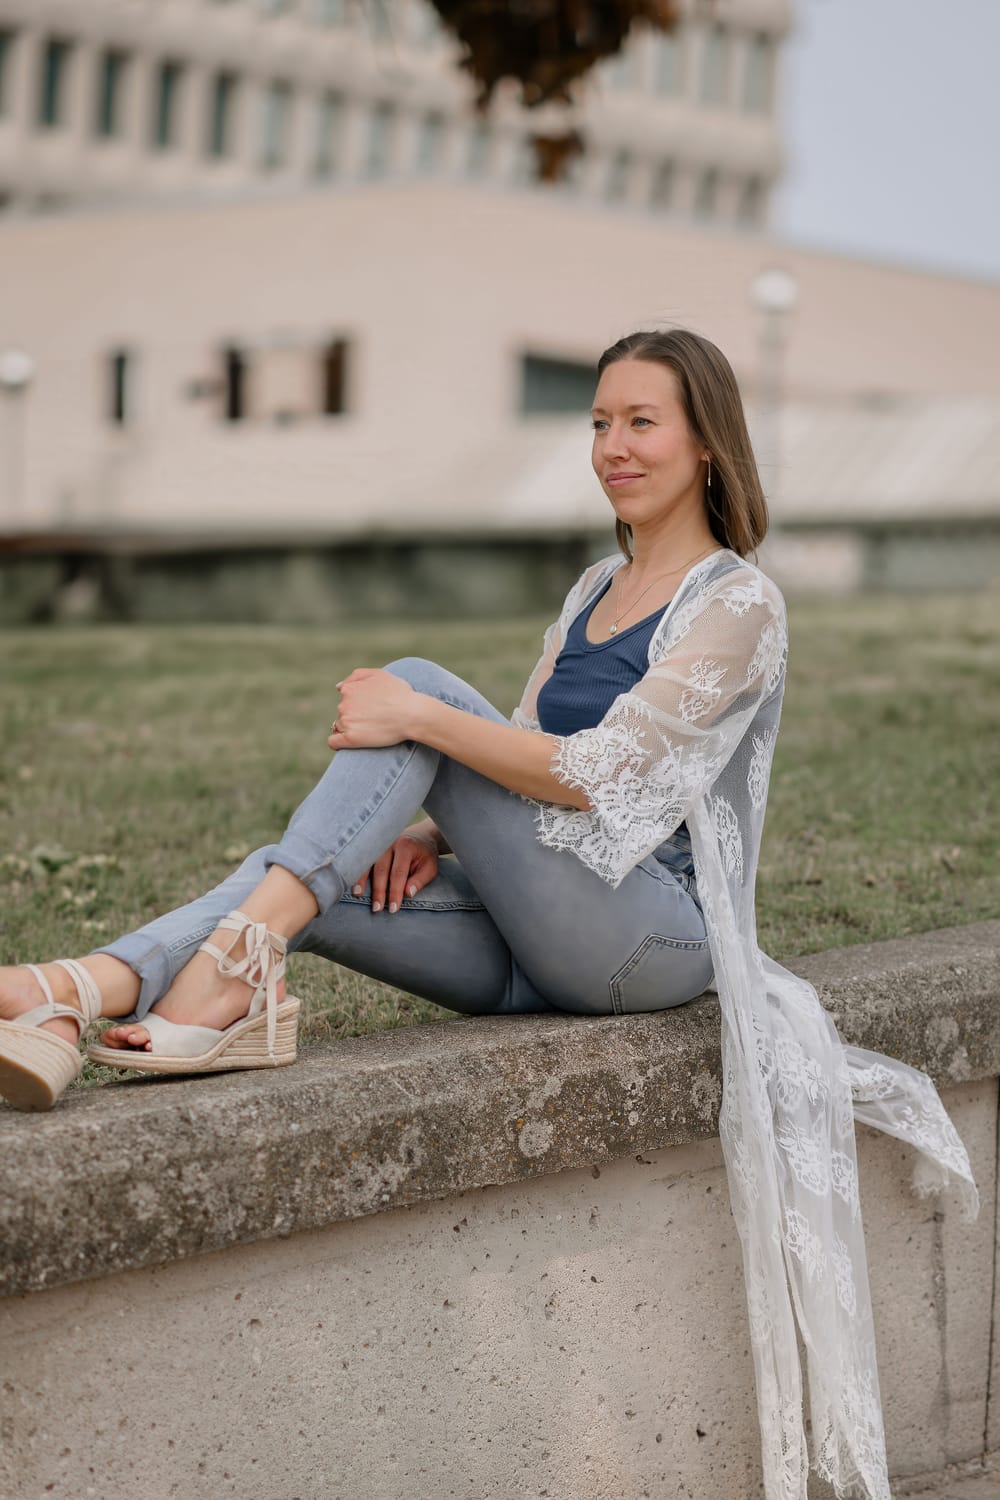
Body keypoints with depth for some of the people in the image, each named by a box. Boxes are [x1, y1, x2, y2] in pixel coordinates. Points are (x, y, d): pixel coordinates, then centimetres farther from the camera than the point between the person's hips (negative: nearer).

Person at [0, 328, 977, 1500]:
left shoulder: (737, 604, -6)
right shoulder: (596, 588, 20)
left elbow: (598, 772, -16)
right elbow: (524, 759, 19)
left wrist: (422, 721, -21)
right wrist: (434, 832, -1)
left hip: (657, 933, -8)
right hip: (544, 951, 8)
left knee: (416, 685, -19)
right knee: (308, 879, -16)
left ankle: (243, 954, -30)